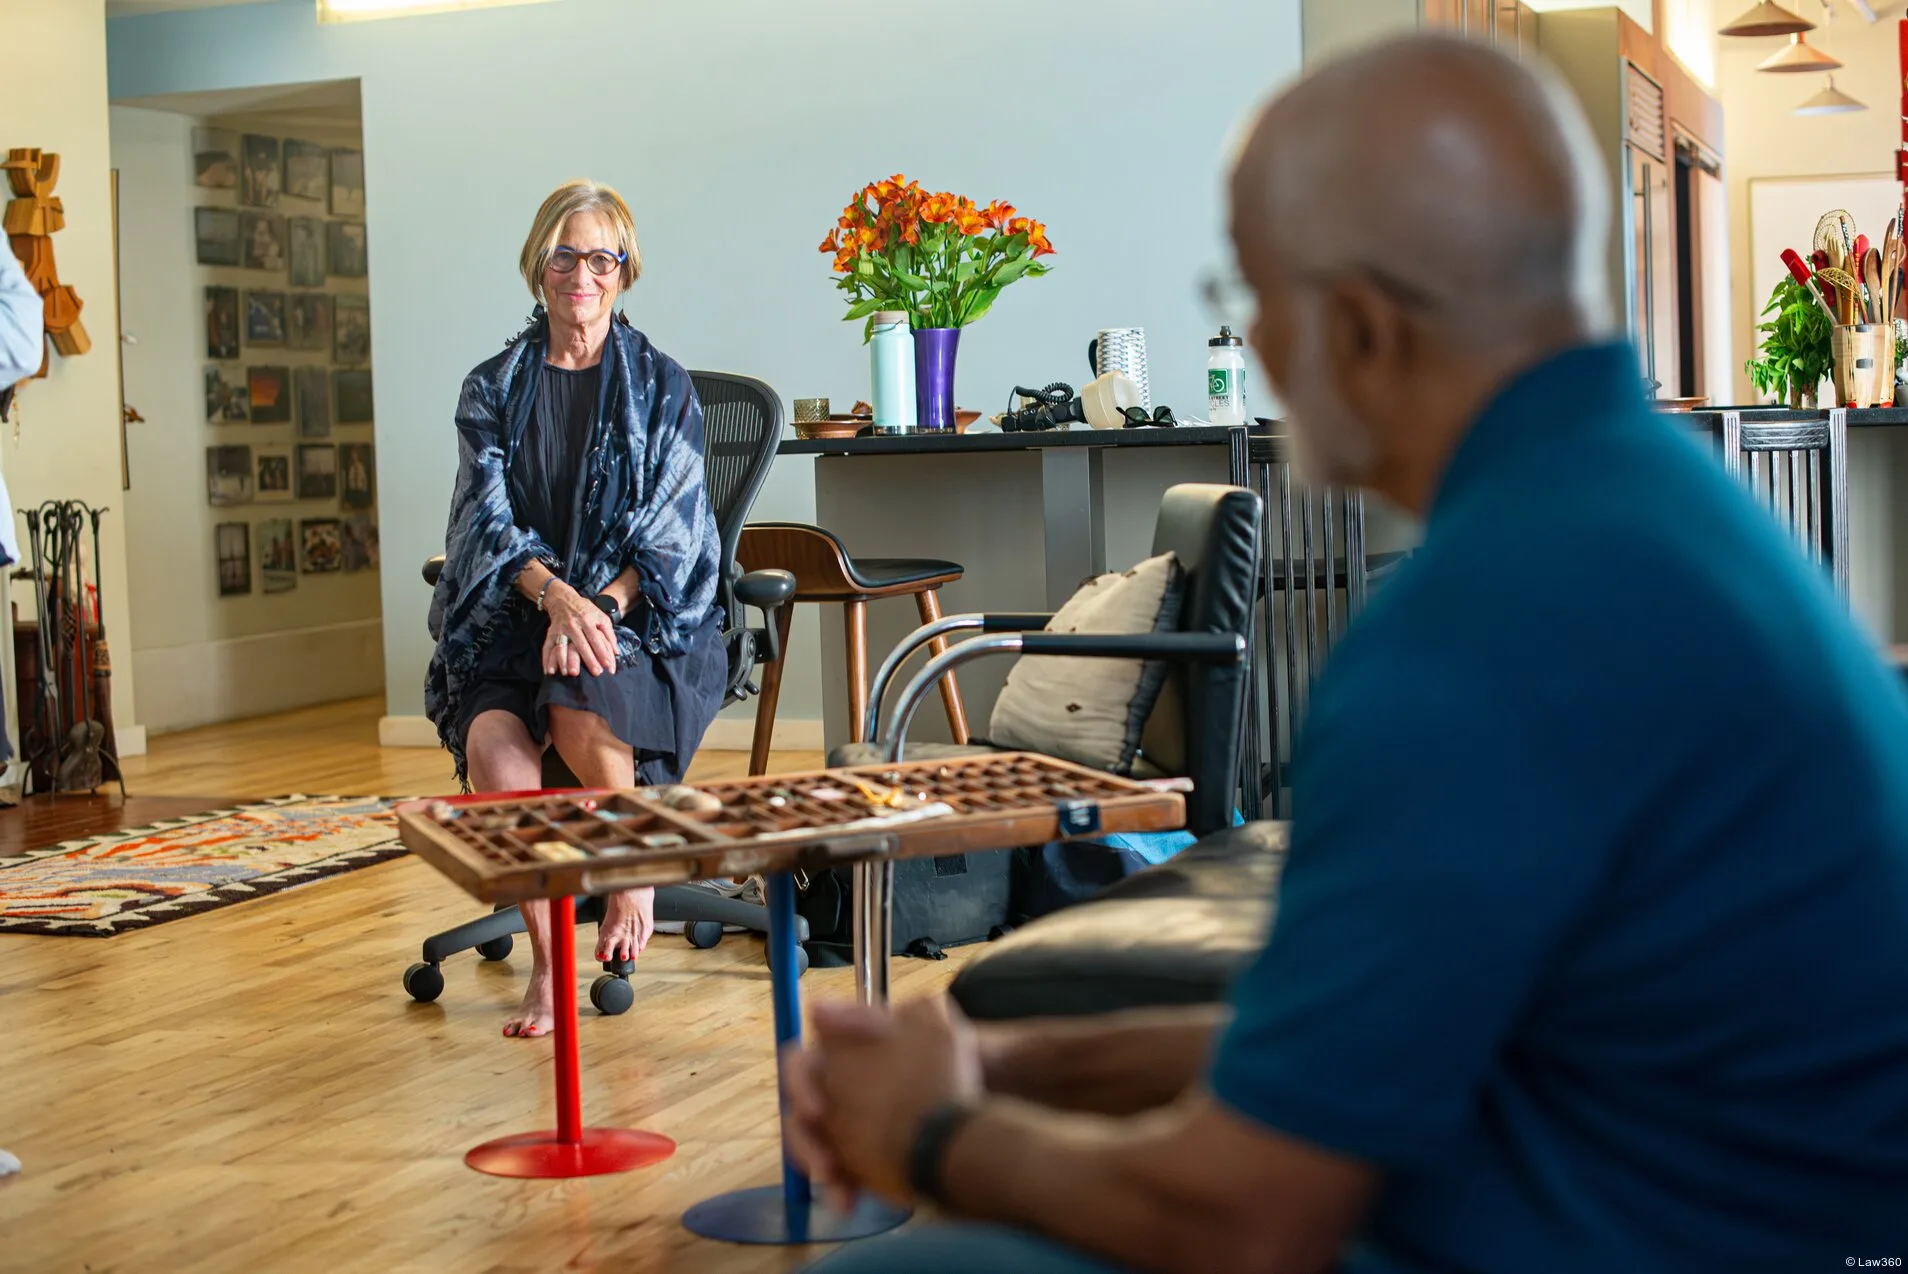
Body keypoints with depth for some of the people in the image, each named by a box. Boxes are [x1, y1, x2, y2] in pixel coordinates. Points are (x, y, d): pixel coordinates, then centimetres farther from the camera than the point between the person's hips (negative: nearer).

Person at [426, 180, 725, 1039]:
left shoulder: (660, 387, 7)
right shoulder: (493, 388, 11)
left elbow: (669, 533, -1)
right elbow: (490, 519, 0)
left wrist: (597, 609, -18)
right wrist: (556, 595, -21)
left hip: (638, 617, -2)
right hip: (514, 615, 2)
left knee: (581, 712, -36)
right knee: (491, 742, -30)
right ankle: (547, 962, -15)